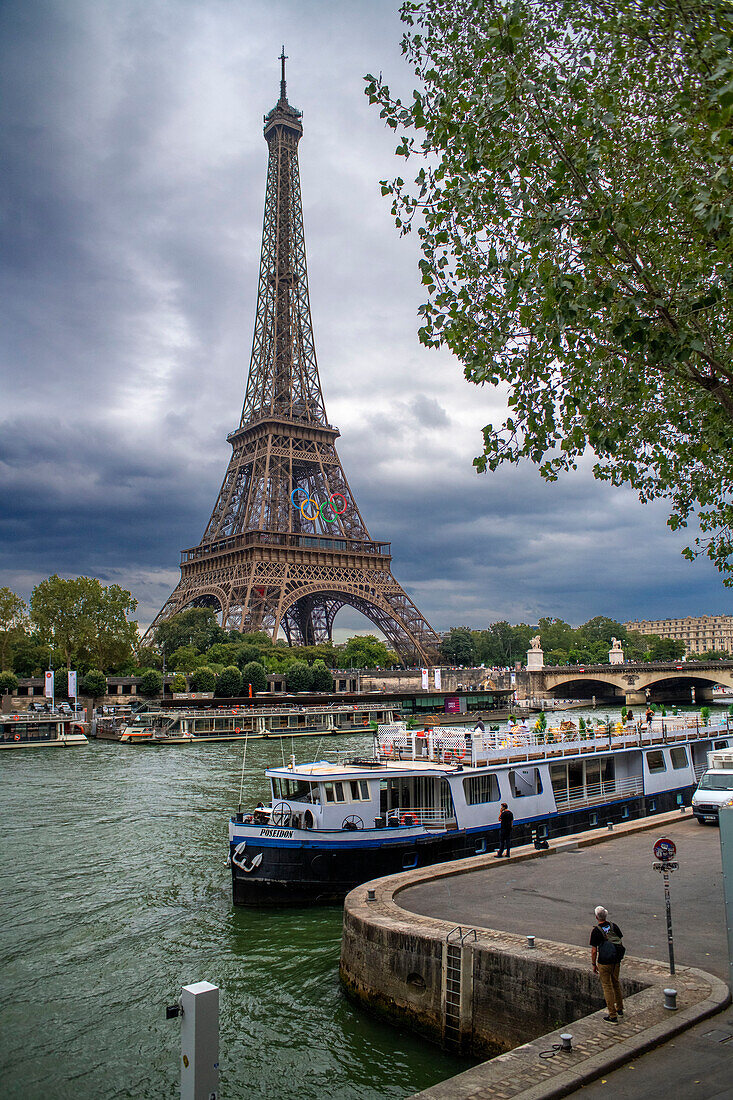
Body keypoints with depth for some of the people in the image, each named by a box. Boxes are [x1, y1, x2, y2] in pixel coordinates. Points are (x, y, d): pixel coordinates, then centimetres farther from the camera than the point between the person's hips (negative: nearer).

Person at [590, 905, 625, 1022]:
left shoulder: (596, 931, -15)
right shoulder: (614, 926, -2)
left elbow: (594, 951, -12)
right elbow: (620, 942, 6)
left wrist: (594, 965, 0)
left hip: (604, 963, -5)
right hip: (616, 962, 5)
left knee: (607, 987, 4)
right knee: (615, 983, 23)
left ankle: (613, 1016, 7)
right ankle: (620, 1009, 36)